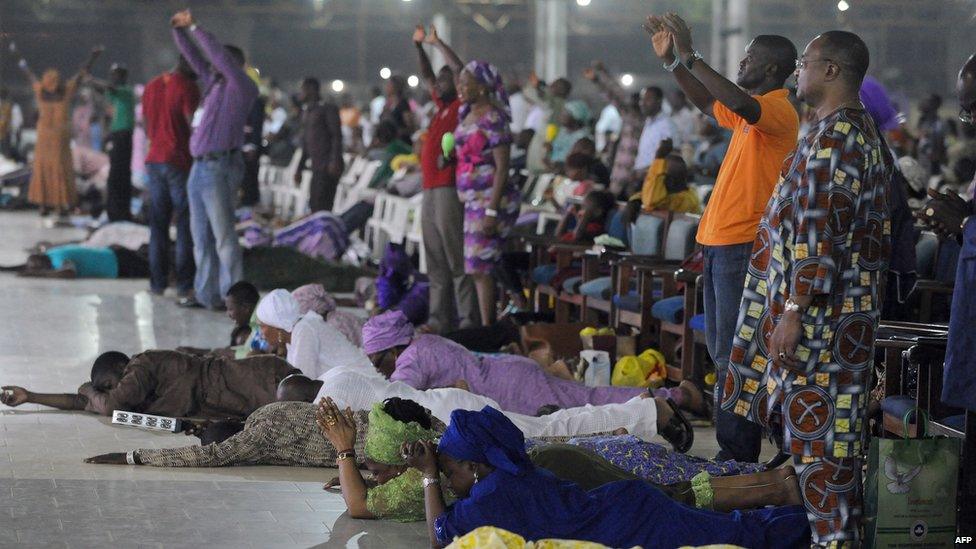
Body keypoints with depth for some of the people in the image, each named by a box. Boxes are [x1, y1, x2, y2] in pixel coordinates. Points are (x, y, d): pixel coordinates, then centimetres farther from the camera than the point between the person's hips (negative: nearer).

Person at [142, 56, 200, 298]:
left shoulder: (151, 86, 11)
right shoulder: (187, 87, -12)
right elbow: (194, 126, -15)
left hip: (154, 160, 7)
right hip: (181, 163, -7)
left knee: (158, 225, 10)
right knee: (185, 226, -2)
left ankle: (157, 282, 10)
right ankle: (184, 284, -3)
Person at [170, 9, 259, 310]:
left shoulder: (242, 87, -3)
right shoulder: (213, 82, 18)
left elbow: (219, 54, -13)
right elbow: (194, 57, 23)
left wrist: (195, 28, -11)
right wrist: (180, 31, 10)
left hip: (219, 168, -8)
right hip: (199, 167, 9)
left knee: (223, 235, -10)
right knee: (201, 236, 9)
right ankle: (206, 293, 13)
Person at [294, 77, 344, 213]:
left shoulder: (328, 109, -4)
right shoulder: (306, 111, 21)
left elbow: (337, 136, -11)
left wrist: (335, 161, -22)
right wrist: (300, 168, 24)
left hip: (329, 166, -9)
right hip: (317, 167, 9)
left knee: (321, 206, -16)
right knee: (314, 205, 6)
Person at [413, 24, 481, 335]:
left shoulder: (462, 106, -2)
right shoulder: (443, 106, 19)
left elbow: (460, 70, -15)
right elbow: (427, 77, 32)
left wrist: (437, 43, -9)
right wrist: (419, 47, 28)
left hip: (448, 190, -9)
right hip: (430, 190, 9)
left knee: (457, 261, -10)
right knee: (436, 263, 10)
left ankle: (468, 320, -11)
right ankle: (439, 319, 14)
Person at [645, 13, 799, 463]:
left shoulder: (779, 111, -12)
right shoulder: (749, 114, 17)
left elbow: (742, 103, -33)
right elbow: (708, 102, 33)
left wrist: (689, 57, -31)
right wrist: (671, 61, 21)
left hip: (743, 246, -10)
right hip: (720, 243, 10)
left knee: (733, 356, -9)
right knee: (721, 351, 13)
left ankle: (738, 456, -6)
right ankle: (734, 450, 20)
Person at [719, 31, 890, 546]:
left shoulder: (830, 137, -17)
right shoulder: (865, 133, 14)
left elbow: (820, 232, -23)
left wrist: (794, 309, -24)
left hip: (820, 311, -10)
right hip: (853, 308, 10)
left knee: (815, 427, -5)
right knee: (835, 426, 14)